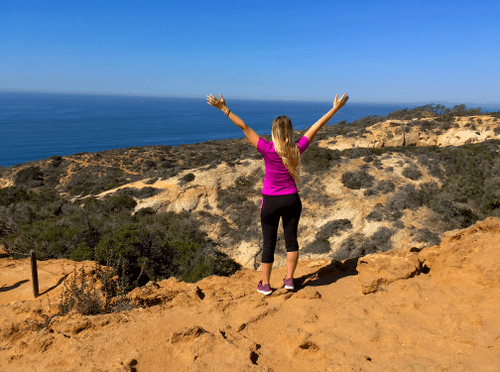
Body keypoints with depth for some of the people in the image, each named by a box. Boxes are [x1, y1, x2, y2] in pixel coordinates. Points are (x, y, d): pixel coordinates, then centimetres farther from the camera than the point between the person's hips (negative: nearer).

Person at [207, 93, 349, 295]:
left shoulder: (268, 150, -18)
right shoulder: (297, 150, -10)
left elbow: (244, 127, -18)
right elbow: (316, 127, -1)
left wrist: (224, 109, -15)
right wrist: (335, 108, 9)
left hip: (271, 202, -2)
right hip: (292, 200, 2)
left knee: (269, 242, 9)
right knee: (291, 239, 15)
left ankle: (265, 284, 20)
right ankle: (289, 279, 22)